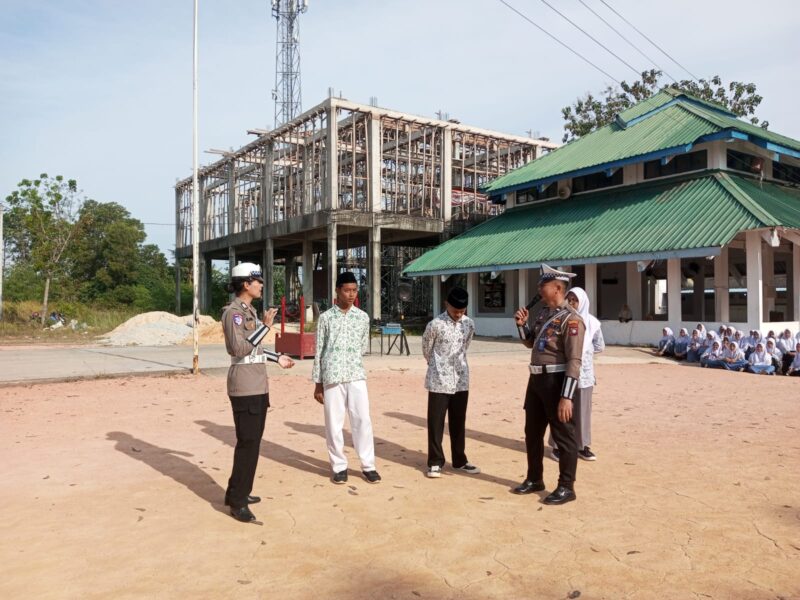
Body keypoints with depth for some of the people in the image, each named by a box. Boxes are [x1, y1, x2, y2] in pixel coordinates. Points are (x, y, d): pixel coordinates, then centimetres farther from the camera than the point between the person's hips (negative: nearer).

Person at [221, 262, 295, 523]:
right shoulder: (233, 312, -14)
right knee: (248, 443, -7)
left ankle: (237, 492, 27)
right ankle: (237, 502, 3)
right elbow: (240, 348, -24)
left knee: (252, 441, 15)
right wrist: (265, 326, -22)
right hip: (245, 388, -10)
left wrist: (277, 358, 24)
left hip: (258, 386, 10)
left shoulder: (250, 311, 15)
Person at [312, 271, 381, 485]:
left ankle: (368, 466, 12)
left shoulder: (363, 317, 7)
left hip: (356, 376, 1)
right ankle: (339, 466, 17)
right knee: (333, 423, 4)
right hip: (332, 377, -1)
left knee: (363, 420, 1)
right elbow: (319, 351, 4)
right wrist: (317, 384, 4)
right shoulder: (326, 317, 2)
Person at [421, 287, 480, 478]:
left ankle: (460, 461, 24)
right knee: (436, 423, 2)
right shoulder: (435, 324, -14)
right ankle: (435, 462, 13)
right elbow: (426, 348, 2)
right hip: (439, 380, -4)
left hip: (461, 380, 4)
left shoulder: (469, 324, 1)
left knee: (458, 422, 13)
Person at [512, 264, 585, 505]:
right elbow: (530, 342, 23)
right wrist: (522, 324, 4)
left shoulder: (570, 319, -17)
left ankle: (566, 487, 15)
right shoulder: (543, 313, 11)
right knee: (532, 432, 17)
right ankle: (534, 479, 32)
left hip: (557, 382, -9)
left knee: (563, 436, 3)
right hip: (537, 379, 9)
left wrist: (566, 397, -25)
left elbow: (574, 362, -22)